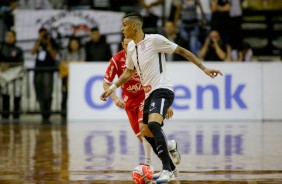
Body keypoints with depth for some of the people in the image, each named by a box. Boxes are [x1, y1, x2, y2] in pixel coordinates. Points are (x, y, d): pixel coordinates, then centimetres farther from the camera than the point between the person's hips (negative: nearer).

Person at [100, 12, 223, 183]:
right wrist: (112, 88, 21)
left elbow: (182, 51, -7)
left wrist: (204, 68, -11)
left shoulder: (155, 40, -11)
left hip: (162, 90, -9)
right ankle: (169, 168, 29)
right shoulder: (131, 47, 11)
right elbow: (128, 72, 27)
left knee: (153, 124, -31)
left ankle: (168, 170, -28)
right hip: (149, 94, 9)